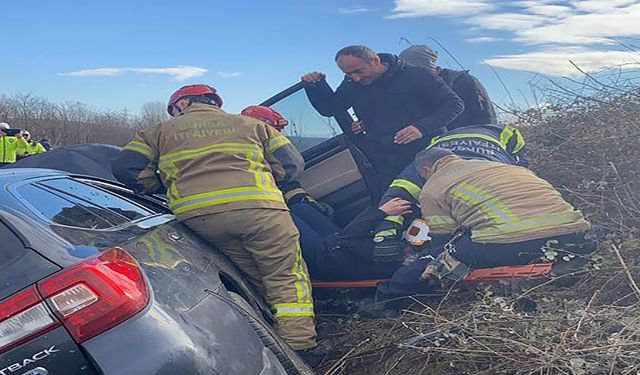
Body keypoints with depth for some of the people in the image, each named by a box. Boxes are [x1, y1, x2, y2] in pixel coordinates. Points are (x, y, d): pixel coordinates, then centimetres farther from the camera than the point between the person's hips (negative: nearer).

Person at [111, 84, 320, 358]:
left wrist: (162, 186, 30)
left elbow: (125, 168, 15)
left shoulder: (160, 133, 25)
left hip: (198, 217, 1)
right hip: (259, 208, -1)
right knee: (287, 279, 5)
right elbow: (292, 162, 19)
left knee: (259, 282, 13)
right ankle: (300, 349, -4)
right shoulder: (250, 124, 27)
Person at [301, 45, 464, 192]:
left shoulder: (417, 76, -8)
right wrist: (315, 85, 0)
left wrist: (421, 127, -22)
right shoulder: (351, 85, 8)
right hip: (385, 165, 4)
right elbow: (329, 109, 19)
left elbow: (454, 104, -6)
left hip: (426, 152, -3)